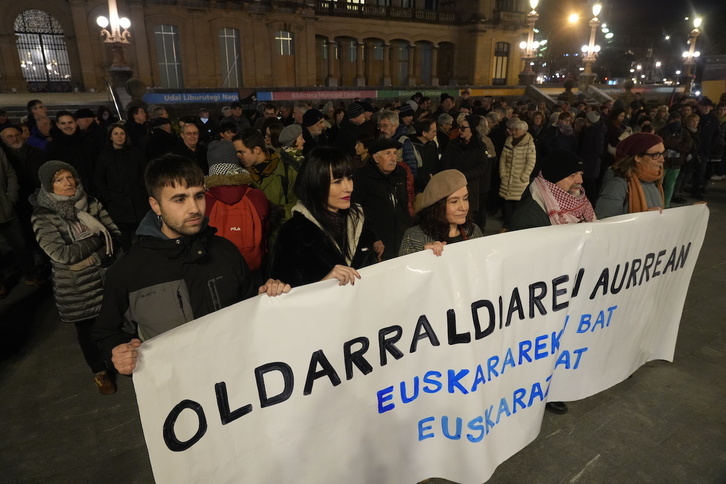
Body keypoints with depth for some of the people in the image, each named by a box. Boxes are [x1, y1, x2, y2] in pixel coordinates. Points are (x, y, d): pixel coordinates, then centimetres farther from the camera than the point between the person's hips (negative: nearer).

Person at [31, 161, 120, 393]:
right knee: (88, 331, 15)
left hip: (109, 277, 2)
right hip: (77, 288, -2)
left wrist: (90, 258, -14)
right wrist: (99, 238, -15)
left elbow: (116, 235, -1)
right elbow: (62, 254, -20)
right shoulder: (43, 217, -11)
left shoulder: (91, 203, -1)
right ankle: (100, 372, 38)